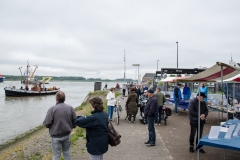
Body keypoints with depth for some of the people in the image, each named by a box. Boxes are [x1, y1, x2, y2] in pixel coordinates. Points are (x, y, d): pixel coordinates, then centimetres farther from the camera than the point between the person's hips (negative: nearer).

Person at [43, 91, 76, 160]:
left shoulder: (52, 109, -18)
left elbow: (46, 123, -19)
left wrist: (52, 126, 3)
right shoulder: (70, 108, -7)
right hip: (67, 135, 3)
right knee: (67, 152, 21)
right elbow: (75, 121, -3)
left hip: (56, 136, -3)